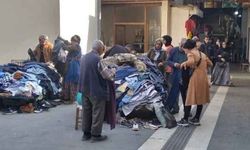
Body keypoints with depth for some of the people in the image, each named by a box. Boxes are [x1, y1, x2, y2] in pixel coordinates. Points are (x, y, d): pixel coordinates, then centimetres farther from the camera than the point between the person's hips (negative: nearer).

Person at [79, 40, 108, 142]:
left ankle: (86, 133, 24)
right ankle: (96, 134, 11)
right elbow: (103, 75, -14)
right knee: (97, 112, 4)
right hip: (96, 90, -8)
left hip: (85, 89, 8)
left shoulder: (84, 57, 6)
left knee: (86, 111, 15)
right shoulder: (98, 59, -19)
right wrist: (105, 90, -2)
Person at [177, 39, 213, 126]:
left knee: (190, 99, -3)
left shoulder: (191, 54, -8)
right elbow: (210, 64, 21)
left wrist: (184, 63, -14)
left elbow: (191, 61, -30)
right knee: (201, 99, 12)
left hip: (196, 78, -7)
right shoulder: (202, 54, 15)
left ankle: (185, 120, -2)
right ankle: (196, 119, 19)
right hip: (204, 78, 7)